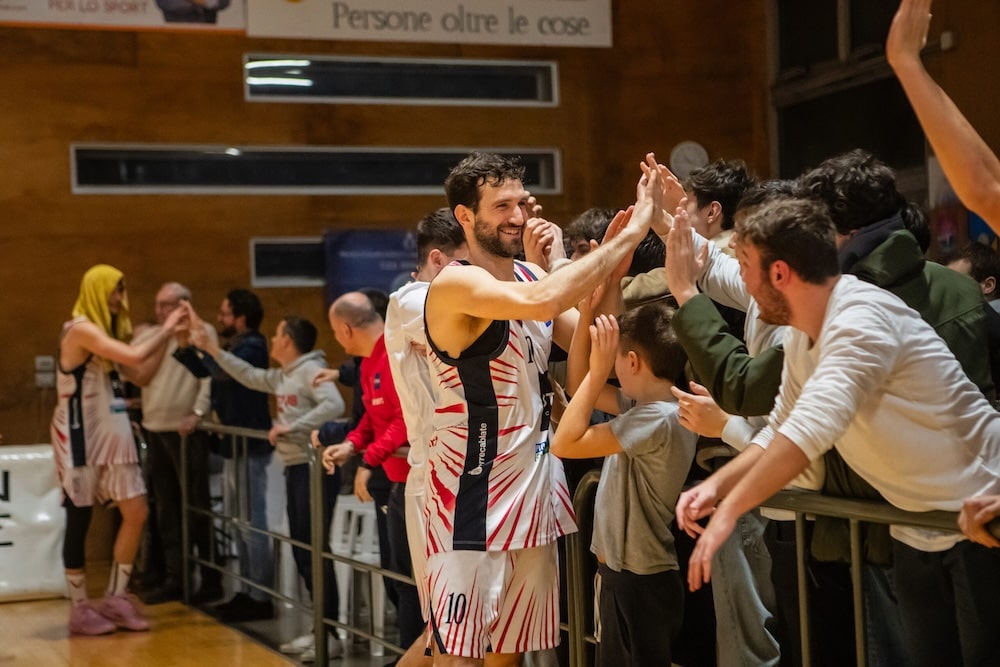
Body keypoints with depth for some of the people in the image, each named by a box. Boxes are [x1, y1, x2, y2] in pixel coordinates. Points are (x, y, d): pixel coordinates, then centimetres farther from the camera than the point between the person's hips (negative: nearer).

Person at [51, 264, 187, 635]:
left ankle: (116, 598, 11)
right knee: (79, 520, 0)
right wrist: (166, 329, -10)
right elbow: (135, 357, -24)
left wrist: (169, 335, 5)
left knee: (136, 512, 2)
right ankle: (80, 610, 8)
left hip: (112, 433, 9)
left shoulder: (107, 330, 15)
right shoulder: (81, 329, -14)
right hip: (81, 435, -9)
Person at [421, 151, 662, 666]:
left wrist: (614, 263, -7)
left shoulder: (530, 276, 9)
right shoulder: (455, 285, -17)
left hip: (534, 479, 8)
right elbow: (544, 301, -34)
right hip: (472, 488, -8)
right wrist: (631, 232, -29)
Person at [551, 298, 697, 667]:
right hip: (622, 573, 10)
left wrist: (599, 370, -21)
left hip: (639, 583, -10)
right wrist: (586, 314, 4)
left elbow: (564, 444, -23)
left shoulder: (658, 419, -24)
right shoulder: (648, 404, 4)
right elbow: (578, 385, 13)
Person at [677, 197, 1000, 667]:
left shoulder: (861, 317, -25)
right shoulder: (801, 338, 3)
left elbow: (812, 427, -37)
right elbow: (779, 432, 13)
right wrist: (715, 485, -4)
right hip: (917, 534, 9)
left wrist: (728, 511, -35)